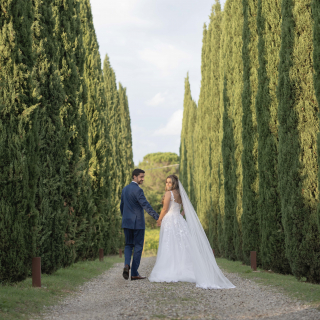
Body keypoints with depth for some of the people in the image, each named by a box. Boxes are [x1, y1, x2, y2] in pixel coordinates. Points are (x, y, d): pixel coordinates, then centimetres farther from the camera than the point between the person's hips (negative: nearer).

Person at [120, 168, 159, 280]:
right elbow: (145, 205, -24)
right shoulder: (138, 190, -14)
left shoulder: (125, 189, 11)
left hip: (126, 222, 7)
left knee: (128, 245, 15)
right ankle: (134, 273, 4)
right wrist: (157, 217, -28)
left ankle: (127, 264, -11)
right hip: (137, 223, -7)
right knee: (138, 247, 2)